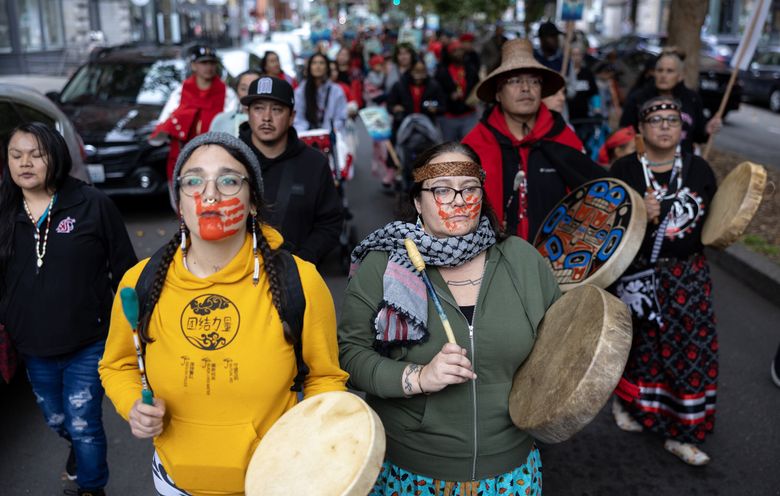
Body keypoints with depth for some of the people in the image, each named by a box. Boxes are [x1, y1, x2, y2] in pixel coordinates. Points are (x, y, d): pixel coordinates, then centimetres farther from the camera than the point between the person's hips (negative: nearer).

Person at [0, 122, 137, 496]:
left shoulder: (92, 204, -12)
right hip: (34, 349, 4)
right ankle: (78, 446, 57)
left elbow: (124, 269, -7)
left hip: (89, 344, -4)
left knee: (84, 426, 5)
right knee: (58, 423, 23)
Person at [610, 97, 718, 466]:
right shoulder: (624, 170, -5)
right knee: (638, 343, 10)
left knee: (691, 349, 0)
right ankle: (628, 401, 39)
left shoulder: (699, 169, 4)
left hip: (688, 276, 2)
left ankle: (683, 432, 14)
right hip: (639, 274, -2)